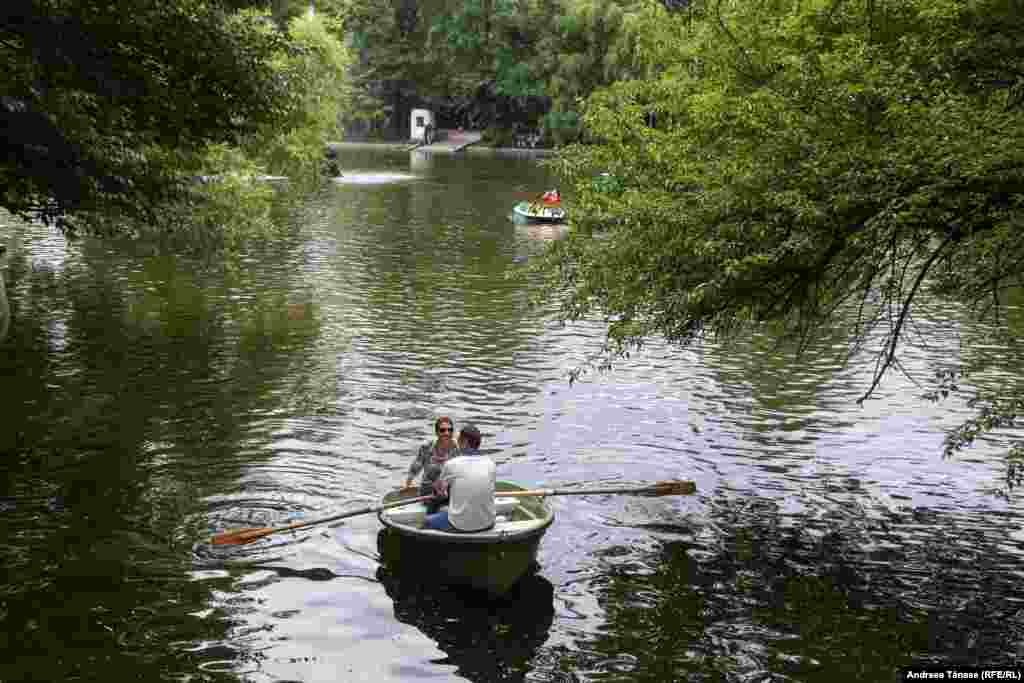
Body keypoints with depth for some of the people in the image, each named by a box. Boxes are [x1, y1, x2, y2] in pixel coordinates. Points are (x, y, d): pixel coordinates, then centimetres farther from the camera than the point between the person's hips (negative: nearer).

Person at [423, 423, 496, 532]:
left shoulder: (451, 464, -9)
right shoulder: (490, 464, -1)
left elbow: (437, 487, 11)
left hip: (460, 525, -3)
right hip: (487, 524, 3)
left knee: (427, 521, 23)